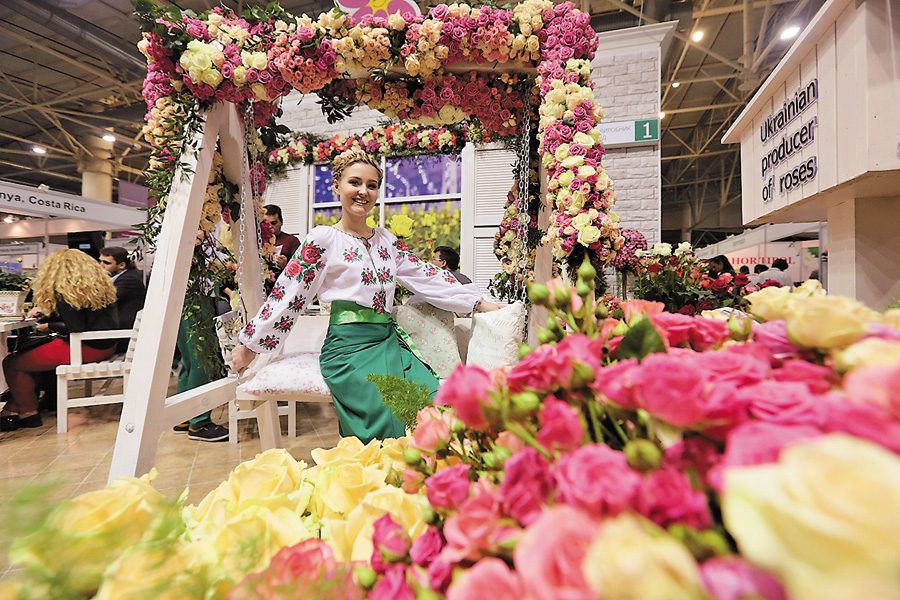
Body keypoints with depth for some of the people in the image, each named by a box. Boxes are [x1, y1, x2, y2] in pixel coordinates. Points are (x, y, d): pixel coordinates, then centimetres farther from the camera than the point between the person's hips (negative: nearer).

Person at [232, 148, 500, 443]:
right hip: (349, 347, -5)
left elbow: (426, 275, 16)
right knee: (392, 424, -21)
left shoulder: (387, 239, 16)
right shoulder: (323, 239, 1)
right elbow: (287, 295, 2)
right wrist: (249, 346, 6)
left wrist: (479, 302, 13)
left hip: (389, 341, 5)